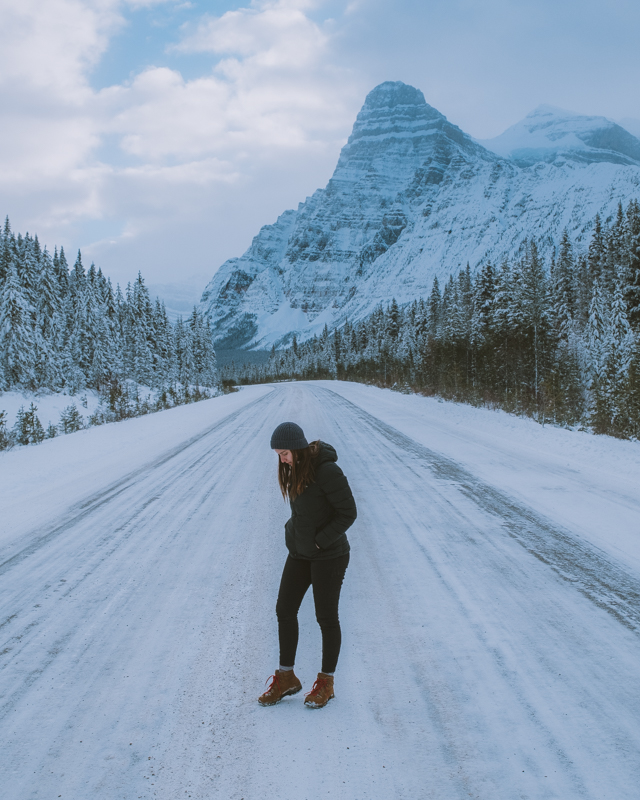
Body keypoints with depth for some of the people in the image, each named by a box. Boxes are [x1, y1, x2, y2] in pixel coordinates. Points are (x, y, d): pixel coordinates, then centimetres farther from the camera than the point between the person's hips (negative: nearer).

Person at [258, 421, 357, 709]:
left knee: (326, 617, 4)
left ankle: (326, 682, 21)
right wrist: (292, 533, 4)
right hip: (300, 553, 8)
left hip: (328, 555, -8)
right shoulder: (294, 468, 3)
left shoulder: (327, 471, -22)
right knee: (284, 610, 8)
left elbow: (348, 513, -19)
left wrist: (319, 542, -18)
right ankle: (286, 678, 22)